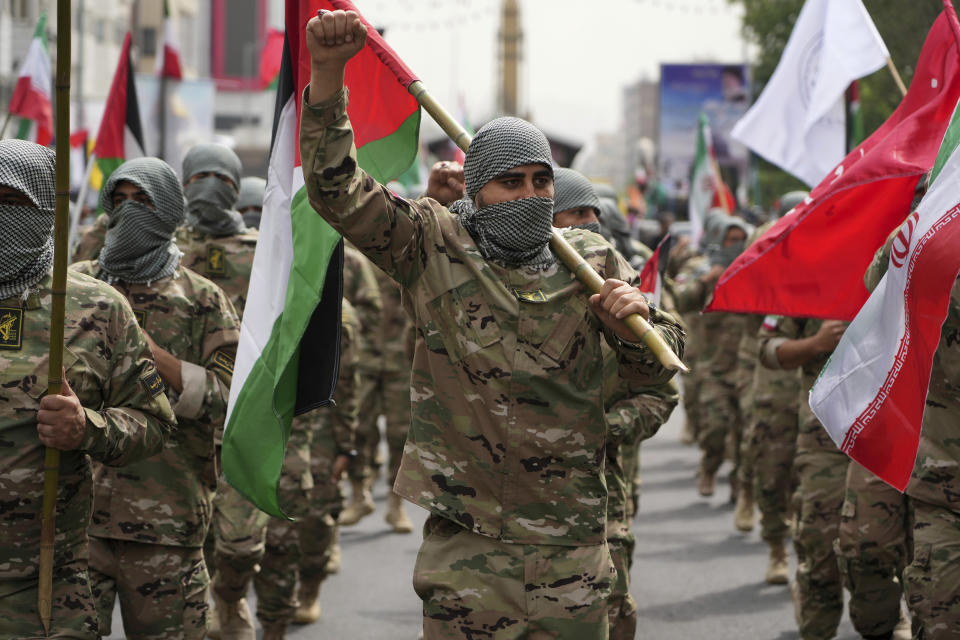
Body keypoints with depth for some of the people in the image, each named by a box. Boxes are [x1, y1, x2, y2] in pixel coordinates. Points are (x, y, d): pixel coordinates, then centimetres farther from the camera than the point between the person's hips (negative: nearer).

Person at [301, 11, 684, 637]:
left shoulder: (591, 261, 9)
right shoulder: (434, 246, 3)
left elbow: (656, 369, 13)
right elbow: (338, 191, -7)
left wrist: (635, 319, -11)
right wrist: (328, 74, -19)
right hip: (467, 538, -2)